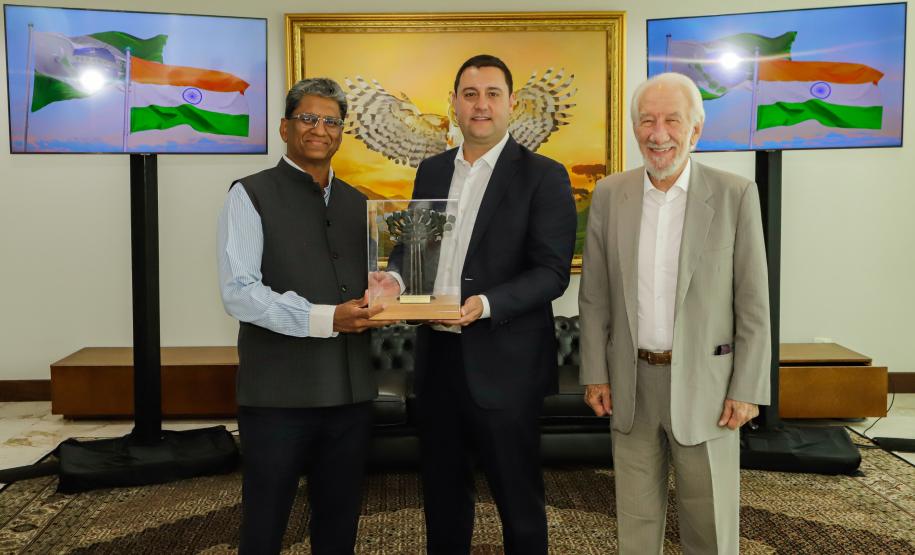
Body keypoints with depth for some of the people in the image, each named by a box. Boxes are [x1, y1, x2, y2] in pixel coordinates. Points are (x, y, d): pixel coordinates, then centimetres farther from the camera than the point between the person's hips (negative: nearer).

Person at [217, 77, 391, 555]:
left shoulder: (356, 202, 14)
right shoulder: (251, 195, -4)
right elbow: (239, 292, -15)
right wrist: (324, 319, -23)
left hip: (350, 388, 5)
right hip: (279, 390, -5)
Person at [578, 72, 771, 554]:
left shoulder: (735, 194, -8)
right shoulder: (609, 194, -1)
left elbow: (752, 301, -7)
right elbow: (594, 294, 3)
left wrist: (747, 389, -9)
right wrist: (595, 374, 1)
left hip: (705, 383, -2)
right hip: (632, 382, 2)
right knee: (636, 516, 14)